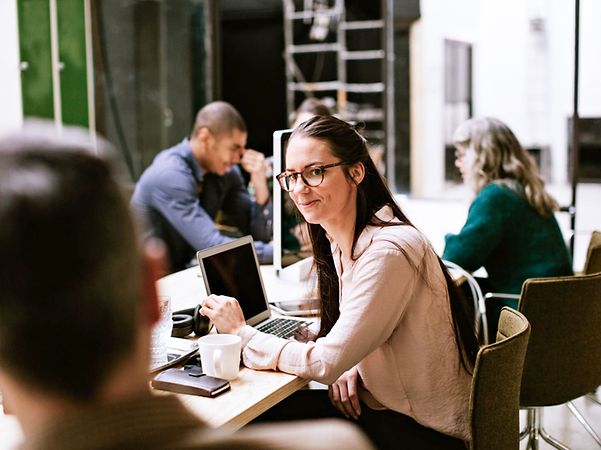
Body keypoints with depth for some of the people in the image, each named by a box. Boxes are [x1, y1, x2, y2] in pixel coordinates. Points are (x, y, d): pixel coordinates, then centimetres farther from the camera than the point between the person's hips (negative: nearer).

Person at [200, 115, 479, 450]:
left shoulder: (388, 252, -26)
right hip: (388, 404, 7)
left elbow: (326, 362, -24)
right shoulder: (340, 242, 2)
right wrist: (350, 368, -7)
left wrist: (242, 332, -12)